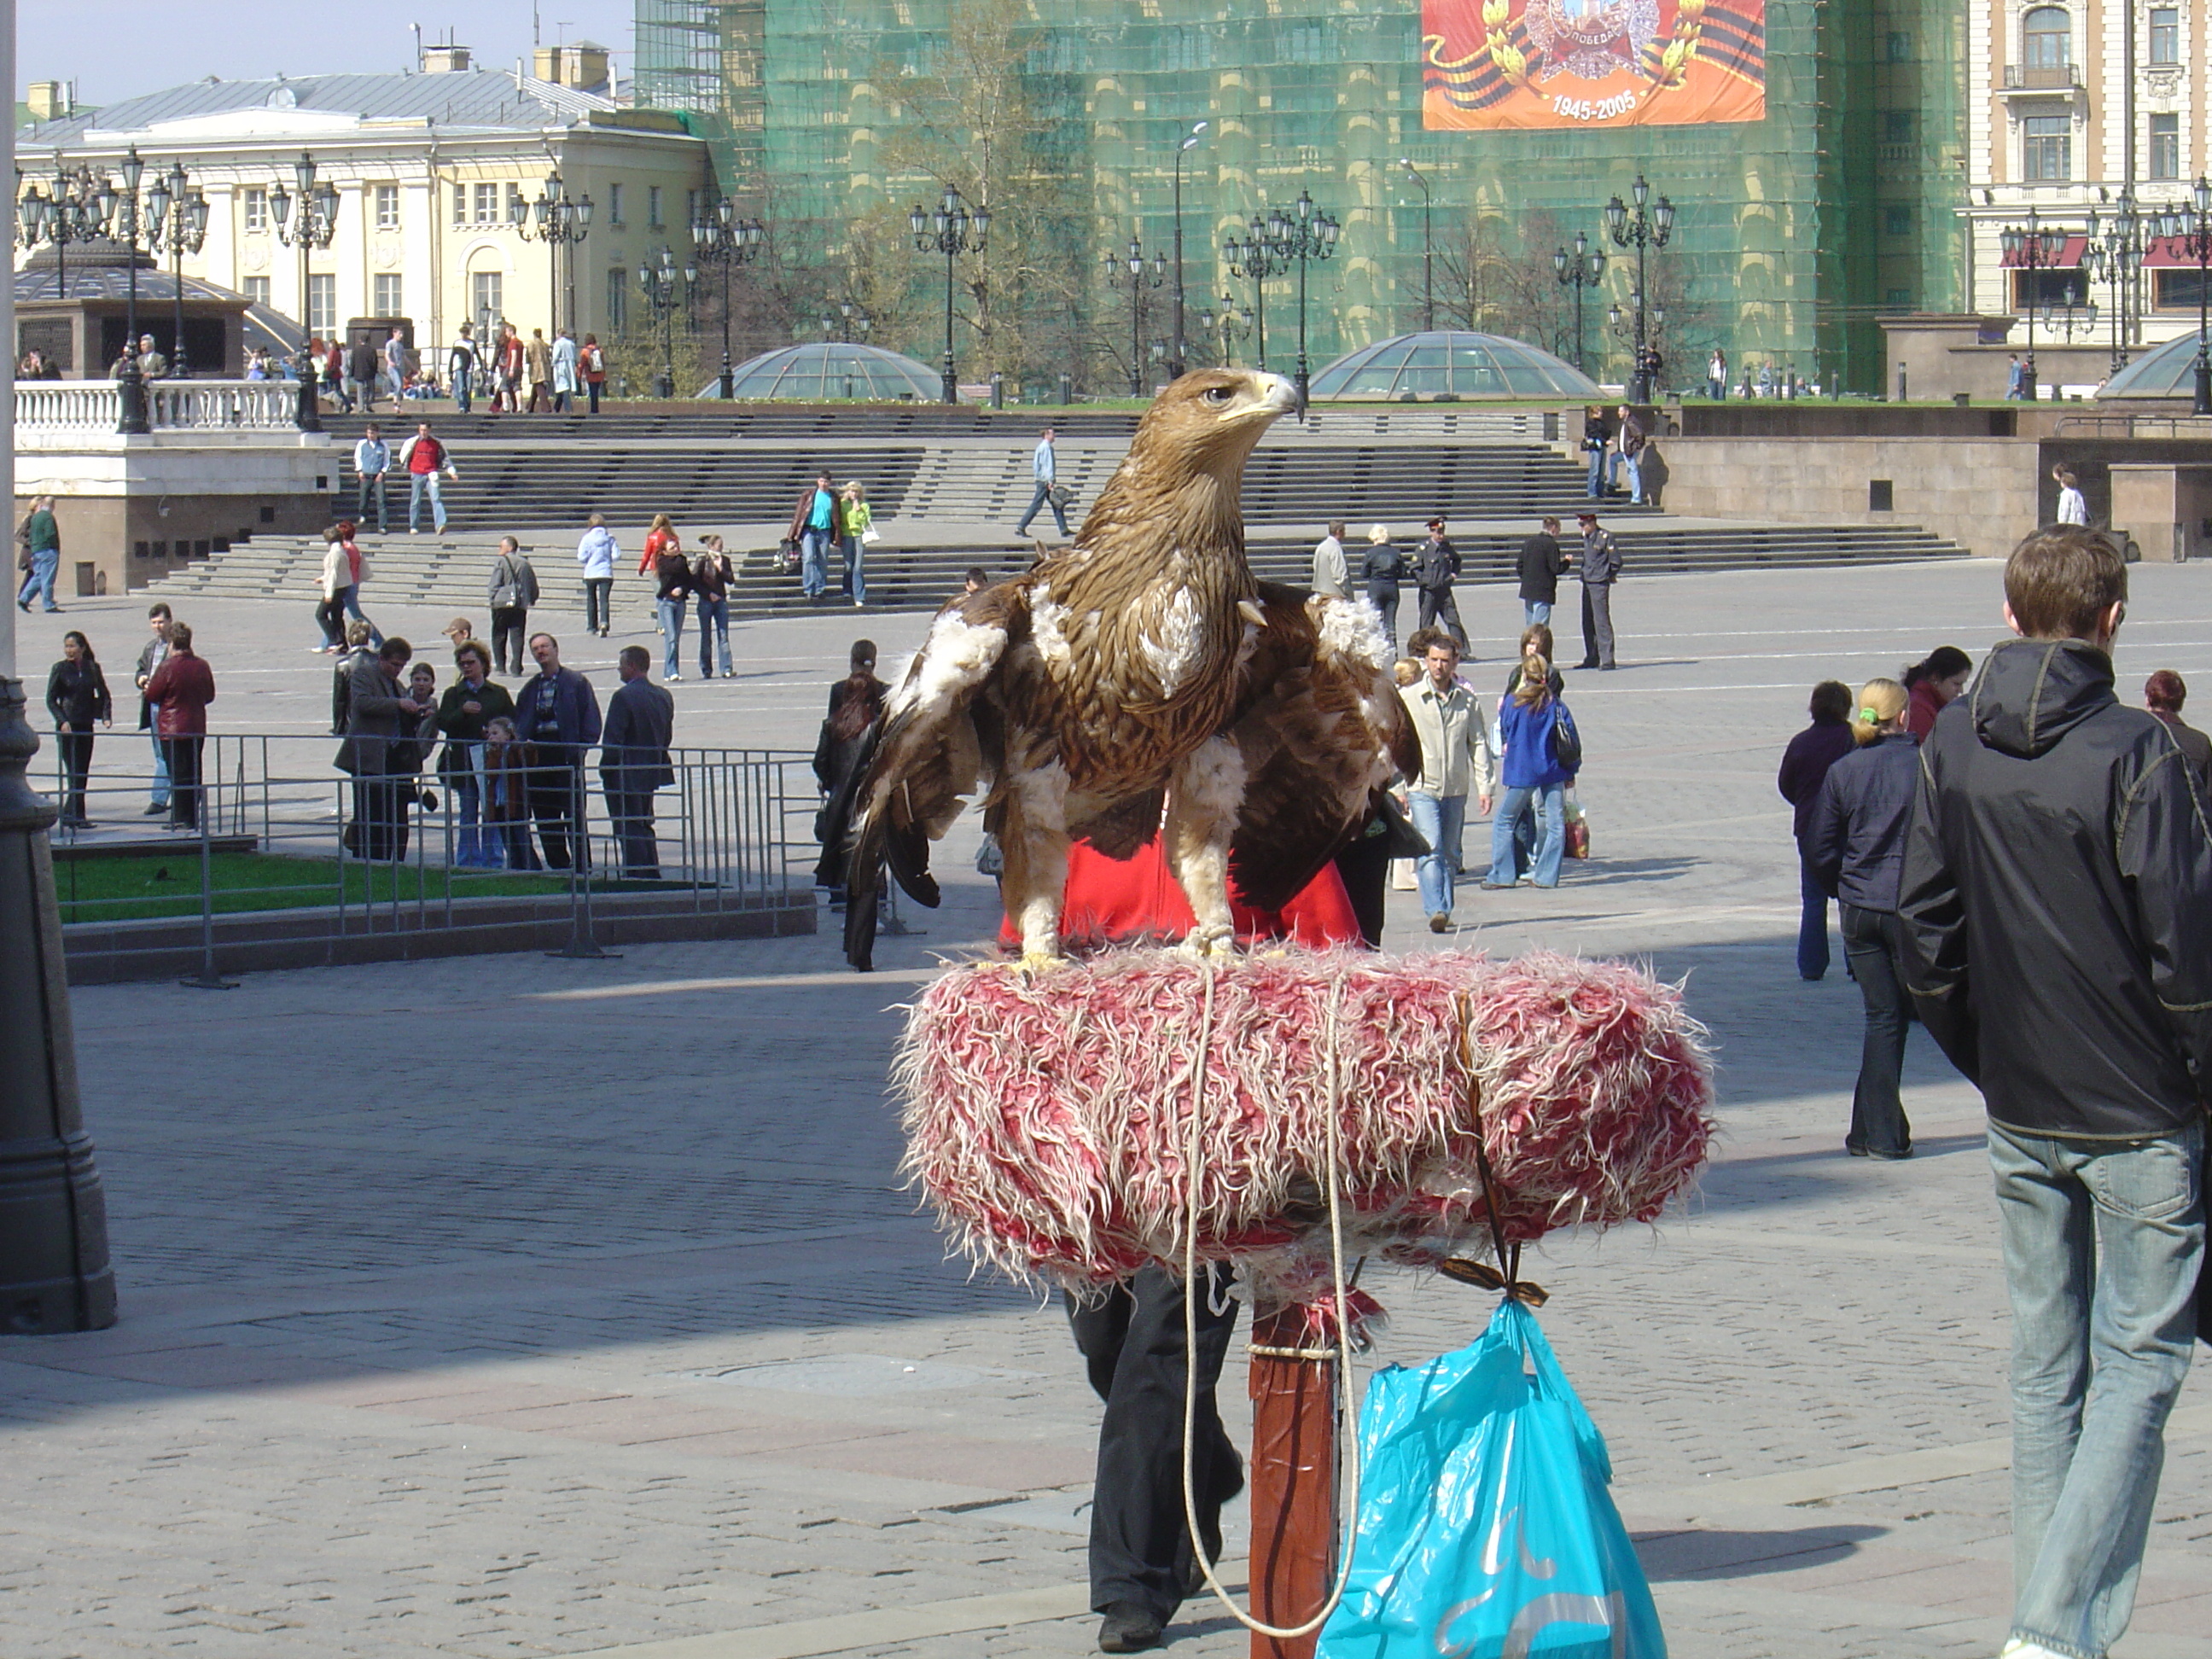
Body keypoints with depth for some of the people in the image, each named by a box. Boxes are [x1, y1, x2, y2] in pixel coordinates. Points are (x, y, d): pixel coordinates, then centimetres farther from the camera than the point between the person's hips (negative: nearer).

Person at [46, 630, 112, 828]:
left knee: (83, 772, 4)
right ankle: (75, 816, -8)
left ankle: (70, 815, 11)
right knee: (74, 772, -10)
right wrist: (62, 721, -14)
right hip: (67, 727, -4)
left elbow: (104, 695, 12)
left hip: (86, 726, 4)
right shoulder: (60, 669, -3)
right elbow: (51, 700, -2)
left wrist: (106, 716, -4)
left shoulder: (93, 668, 6)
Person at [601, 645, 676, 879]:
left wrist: (605, 770, -8)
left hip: (624, 775, -8)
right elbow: (667, 737, 12)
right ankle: (653, 876, 20)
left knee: (629, 833, -5)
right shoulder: (664, 696, 7)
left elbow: (613, 739, -18)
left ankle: (636, 879, -9)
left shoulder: (623, 696, -17)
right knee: (645, 828, 18)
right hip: (652, 772, 8)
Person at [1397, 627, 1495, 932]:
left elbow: (1478, 743, 9)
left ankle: (1445, 910, 19)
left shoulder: (1467, 699, 5)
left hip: (1456, 789, 3)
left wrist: (1484, 785, 3)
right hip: (1422, 787, -3)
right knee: (1430, 849, -16)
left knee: (1450, 855, 9)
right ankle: (1435, 911, -24)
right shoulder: (1408, 698, 0)